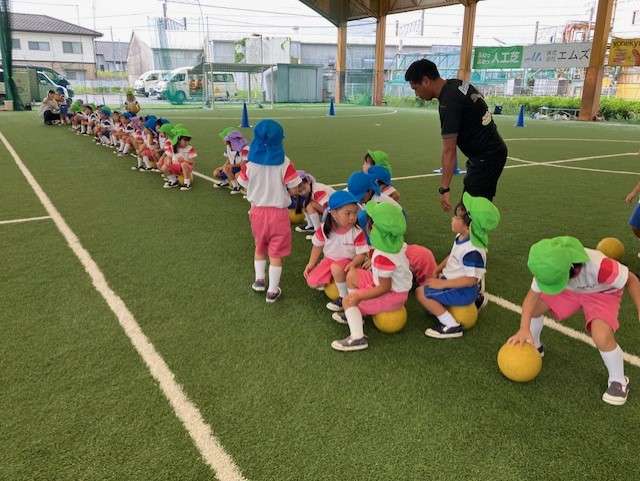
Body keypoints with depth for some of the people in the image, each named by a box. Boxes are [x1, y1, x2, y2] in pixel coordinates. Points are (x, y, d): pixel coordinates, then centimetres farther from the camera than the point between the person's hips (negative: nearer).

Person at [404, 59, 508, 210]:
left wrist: (444, 189, -27)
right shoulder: (458, 84, 5)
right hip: (494, 151, 10)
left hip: (486, 158, -10)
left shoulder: (449, 103, -23)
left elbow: (449, 151, -27)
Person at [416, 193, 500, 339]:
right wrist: (438, 270, 3)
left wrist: (442, 284, -26)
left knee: (421, 293, -14)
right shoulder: (461, 237, -3)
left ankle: (451, 326, -8)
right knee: (427, 284, 25)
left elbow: (471, 279, -29)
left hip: (464, 291, -9)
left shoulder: (473, 250, -31)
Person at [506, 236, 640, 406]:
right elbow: (532, 295, -26)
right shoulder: (549, 269, -31)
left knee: (602, 338, -27)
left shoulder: (598, 267, -45)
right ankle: (534, 346, 29)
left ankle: (618, 381, 4)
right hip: (572, 290, 4)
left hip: (602, 293, -4)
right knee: (533, 306, -3)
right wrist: (524, 329, -36)